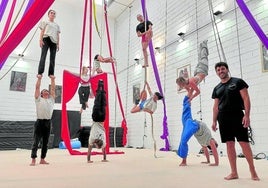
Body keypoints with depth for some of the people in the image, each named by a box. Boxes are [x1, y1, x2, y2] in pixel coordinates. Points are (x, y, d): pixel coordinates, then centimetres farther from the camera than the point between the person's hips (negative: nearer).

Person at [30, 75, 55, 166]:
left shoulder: (51, 99, 17)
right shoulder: (39, 99, 8)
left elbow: (53, 89, 16)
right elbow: (37, 88, 3)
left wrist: (52, 79, 17)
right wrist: (39, 78, 6)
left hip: (48, 122, 4)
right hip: (40, 122, -4)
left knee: (45, 142, 9)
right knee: (36, 142, -4)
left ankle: (42, 159, 17)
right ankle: (33, 160, -1)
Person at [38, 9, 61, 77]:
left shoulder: (57, 25, 26)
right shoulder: (45, 22, 17)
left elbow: (58, 35, 18)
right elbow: (42, 31, 6)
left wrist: (58, 44, 6)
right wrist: (41, 40, -8)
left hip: (54, 41, 4)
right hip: (46, 39, -4)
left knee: (52, 58, -5)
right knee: (43, 56, -15)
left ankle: (51, 73, -7)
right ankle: (40, 72, -22)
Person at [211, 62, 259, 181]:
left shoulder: (238, 82, 3)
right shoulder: (217, 88, 15)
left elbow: (246, 98, -4)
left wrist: (247, 115, -14)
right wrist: (214, 121, 8)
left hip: (237, 116, -4)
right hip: (223, 119, 4)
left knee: (244, 143, -4)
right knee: (229, 144, 4)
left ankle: (253, 171, 12)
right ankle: (234, 172, 10)